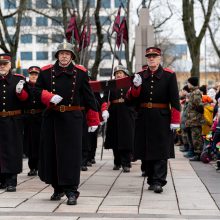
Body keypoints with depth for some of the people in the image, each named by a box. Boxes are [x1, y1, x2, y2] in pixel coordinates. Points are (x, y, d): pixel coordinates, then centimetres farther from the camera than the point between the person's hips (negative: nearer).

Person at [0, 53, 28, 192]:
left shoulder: (19, 79, 5)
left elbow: (26, 98, 0)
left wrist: (20, 91, -19)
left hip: (14, 122, -1)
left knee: (13, 149, 0)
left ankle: (11, 181, 5)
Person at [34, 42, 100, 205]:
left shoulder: (80, 72, 1)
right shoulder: (46, 72, 4)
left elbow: (89, 97, 5)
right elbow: (38, 90, 8)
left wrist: (93, 120, 4)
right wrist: (49, 97, -14)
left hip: (72, 118, -2)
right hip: (51, 117, 2)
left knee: (71, 153, -7)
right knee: (51, 152, 8)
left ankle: (71, 191, -4)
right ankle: (58, 188, 23)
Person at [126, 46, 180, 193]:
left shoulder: (169, 75, -1)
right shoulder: (140, 76, 9)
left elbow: (175, 100, -5)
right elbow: (132, 98, 5)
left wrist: (175, 120, -12)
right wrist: (136, 86, -14)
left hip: (162, 119, -3)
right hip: (144, 119, 4)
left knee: (161, 151, -5)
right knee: (146, 151, 7)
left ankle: (158, 181, -6)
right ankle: (151, 180, 17)